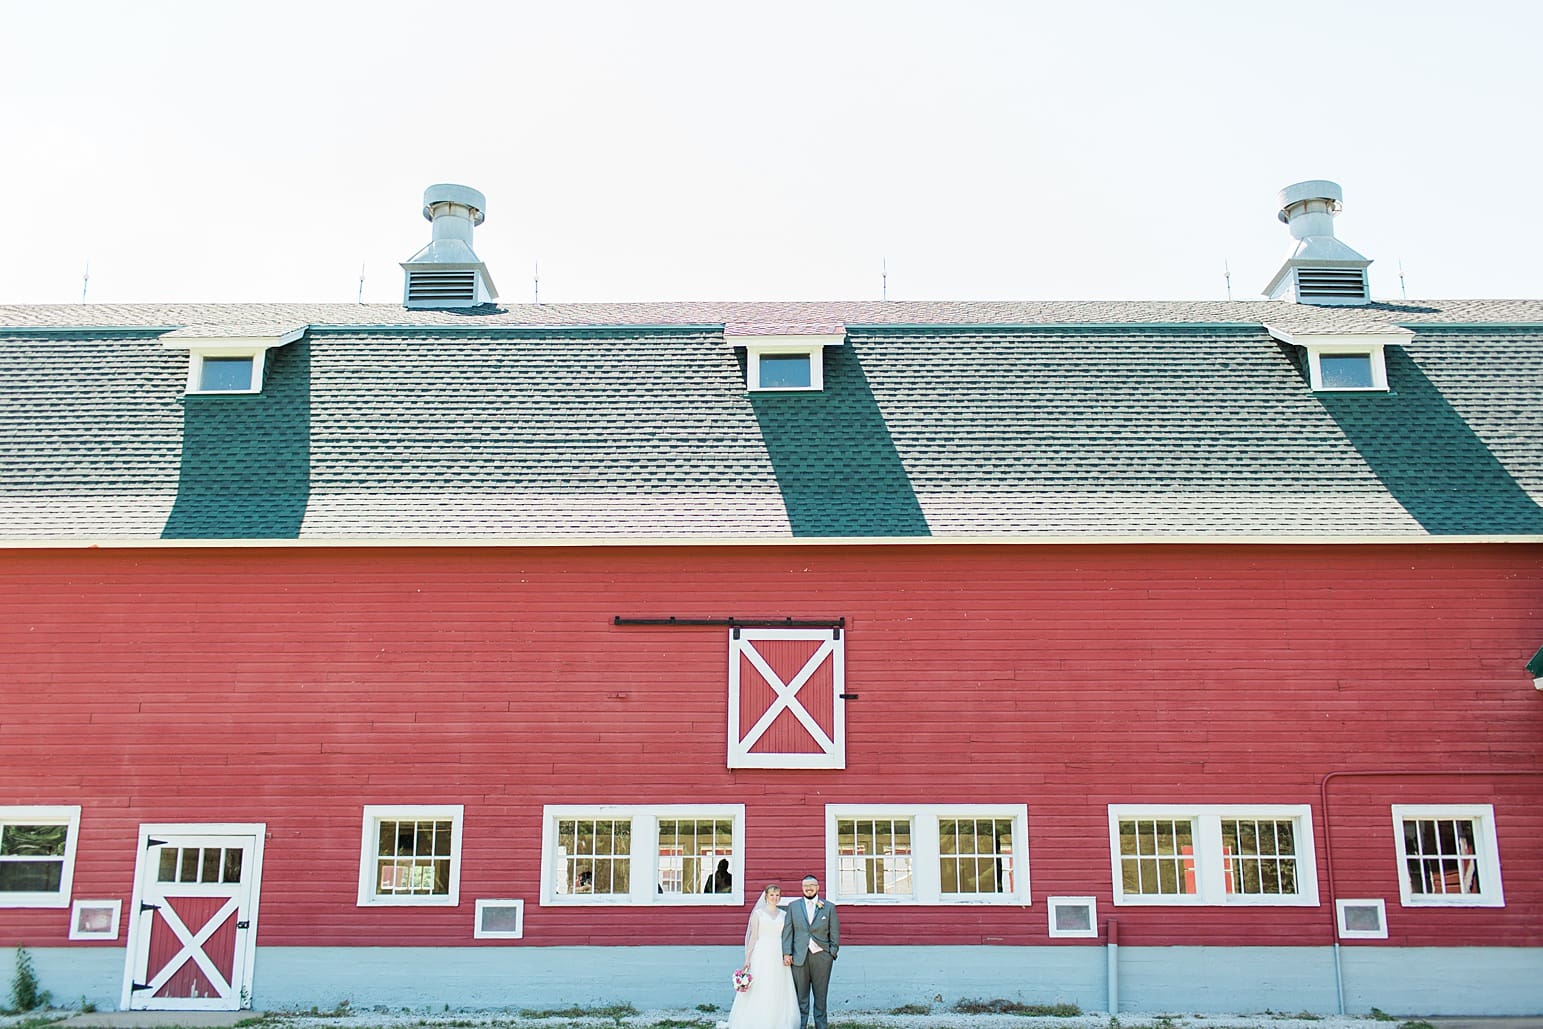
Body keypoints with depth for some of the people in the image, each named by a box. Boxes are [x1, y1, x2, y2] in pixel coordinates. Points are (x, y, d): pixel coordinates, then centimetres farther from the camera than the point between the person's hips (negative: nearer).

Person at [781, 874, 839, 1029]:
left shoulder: (829, 907, 7)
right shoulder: (793, 906, 9)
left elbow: (835, 933, 7)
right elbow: (787, 931, 6)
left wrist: (832, 953, -1)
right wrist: (787, 953, -2)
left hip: (821, 957, 0)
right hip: (799, 957, 0)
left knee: (820, 997, 4)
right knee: (801, 997, 2)